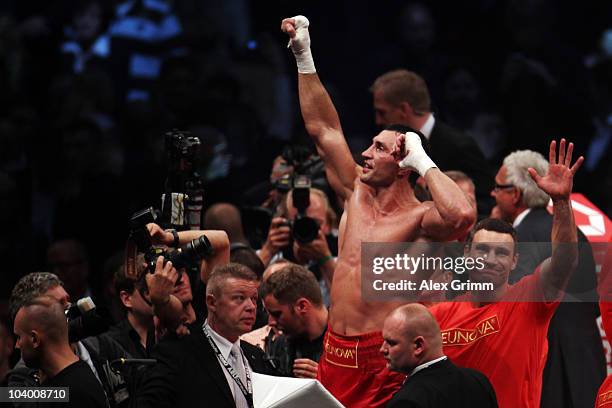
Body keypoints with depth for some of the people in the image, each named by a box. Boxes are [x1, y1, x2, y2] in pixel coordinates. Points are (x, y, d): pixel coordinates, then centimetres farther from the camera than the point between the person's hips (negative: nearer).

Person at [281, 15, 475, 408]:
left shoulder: (420, 219, -10)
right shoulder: (357, 194, 10)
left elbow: (462, 215, -33)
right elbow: (324, 129, 13)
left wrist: (424, 163, -19)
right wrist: (304, 56, 10)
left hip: (383, 356, -7)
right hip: (336, 349, 7)